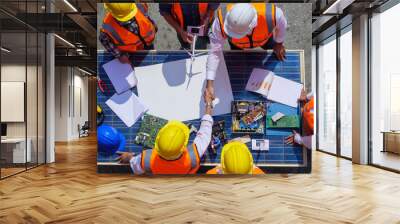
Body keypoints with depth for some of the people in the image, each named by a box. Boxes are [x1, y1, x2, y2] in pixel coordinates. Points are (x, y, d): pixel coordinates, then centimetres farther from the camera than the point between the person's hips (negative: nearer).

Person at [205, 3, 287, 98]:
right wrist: (209, 85, -41)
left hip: (264, 37, 1)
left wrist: (279, 44, -2)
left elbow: (281, 25, -21)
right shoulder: (222, 19, -47)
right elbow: (215, 52, -38)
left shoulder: (271, 14, -47)